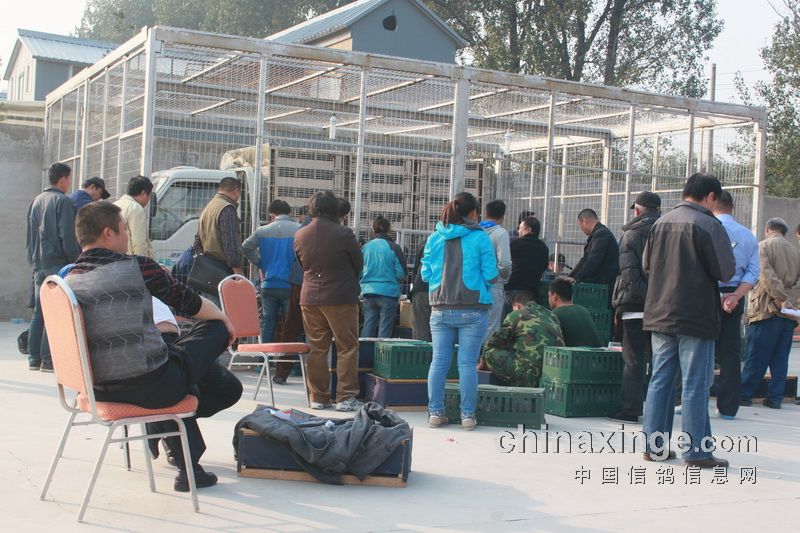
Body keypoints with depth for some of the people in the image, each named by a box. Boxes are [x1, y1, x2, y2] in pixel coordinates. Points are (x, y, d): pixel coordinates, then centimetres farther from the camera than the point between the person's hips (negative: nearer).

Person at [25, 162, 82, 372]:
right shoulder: (62, 201, -8)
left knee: (39, 312, 10)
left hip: (38, 265, 8)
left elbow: (29, 235, 18)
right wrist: (76, 260, -8)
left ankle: (34, 358, 10)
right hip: (57, 264, -7)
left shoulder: (36, 201, 15)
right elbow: (68, 236, -15)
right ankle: (48, 359, -8)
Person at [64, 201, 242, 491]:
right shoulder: (138, 267, -10)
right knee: (214, 328, 12)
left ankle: (189, 465, 36)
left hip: (100, 389, 6)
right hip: (150, 387, -6)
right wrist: (225, 319, 22)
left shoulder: (68, 280, 5)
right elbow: (190, 302, 3)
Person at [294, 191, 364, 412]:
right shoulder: (343, 234, -11)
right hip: (341, 298, -5)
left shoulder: (300, 234, 3)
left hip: (310, 297, 5)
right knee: (347, 347, 3)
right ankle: (346, 397, 1)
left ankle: (318, 397, 13)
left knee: (316, 348, 10)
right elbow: (359, 264, 0)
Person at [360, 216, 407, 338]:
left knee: (367, 328, 8)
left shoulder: (365, 247, 3)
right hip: (388, 293, -3)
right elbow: (402, 273, -8)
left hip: (368, 293, 3)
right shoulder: (393, 248, -7)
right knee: (385, 331, 1)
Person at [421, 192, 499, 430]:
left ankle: (435, 412, 11)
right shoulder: (480, 238, -5)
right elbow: (491, 275, -6)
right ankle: (467, 415, 5)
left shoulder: (434, 238, 4)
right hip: (472, 310, -3)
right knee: (467, 363, 1)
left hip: (440, 309, 3)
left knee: (439, 361, 8)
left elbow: (426, 274, 6)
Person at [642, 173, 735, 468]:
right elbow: (725, 271, -12)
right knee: (695, 384, 0)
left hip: (660, 315, 6)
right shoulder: (709, 225, -12)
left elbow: (646, 266, 13)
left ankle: (654, 445, 15)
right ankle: (696, 452, 4)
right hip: (696, 317, -6)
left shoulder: (660, 223, 6)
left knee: (660, 380, 11)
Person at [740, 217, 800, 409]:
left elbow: (767, 274, -15)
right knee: (780, 357, 8)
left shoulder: (764, 246, -1)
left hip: (768, 309, -5)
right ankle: (775, 397, 8)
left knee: (755, 357, -2)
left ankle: (744, 394, 1)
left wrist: (779, 298, -16)